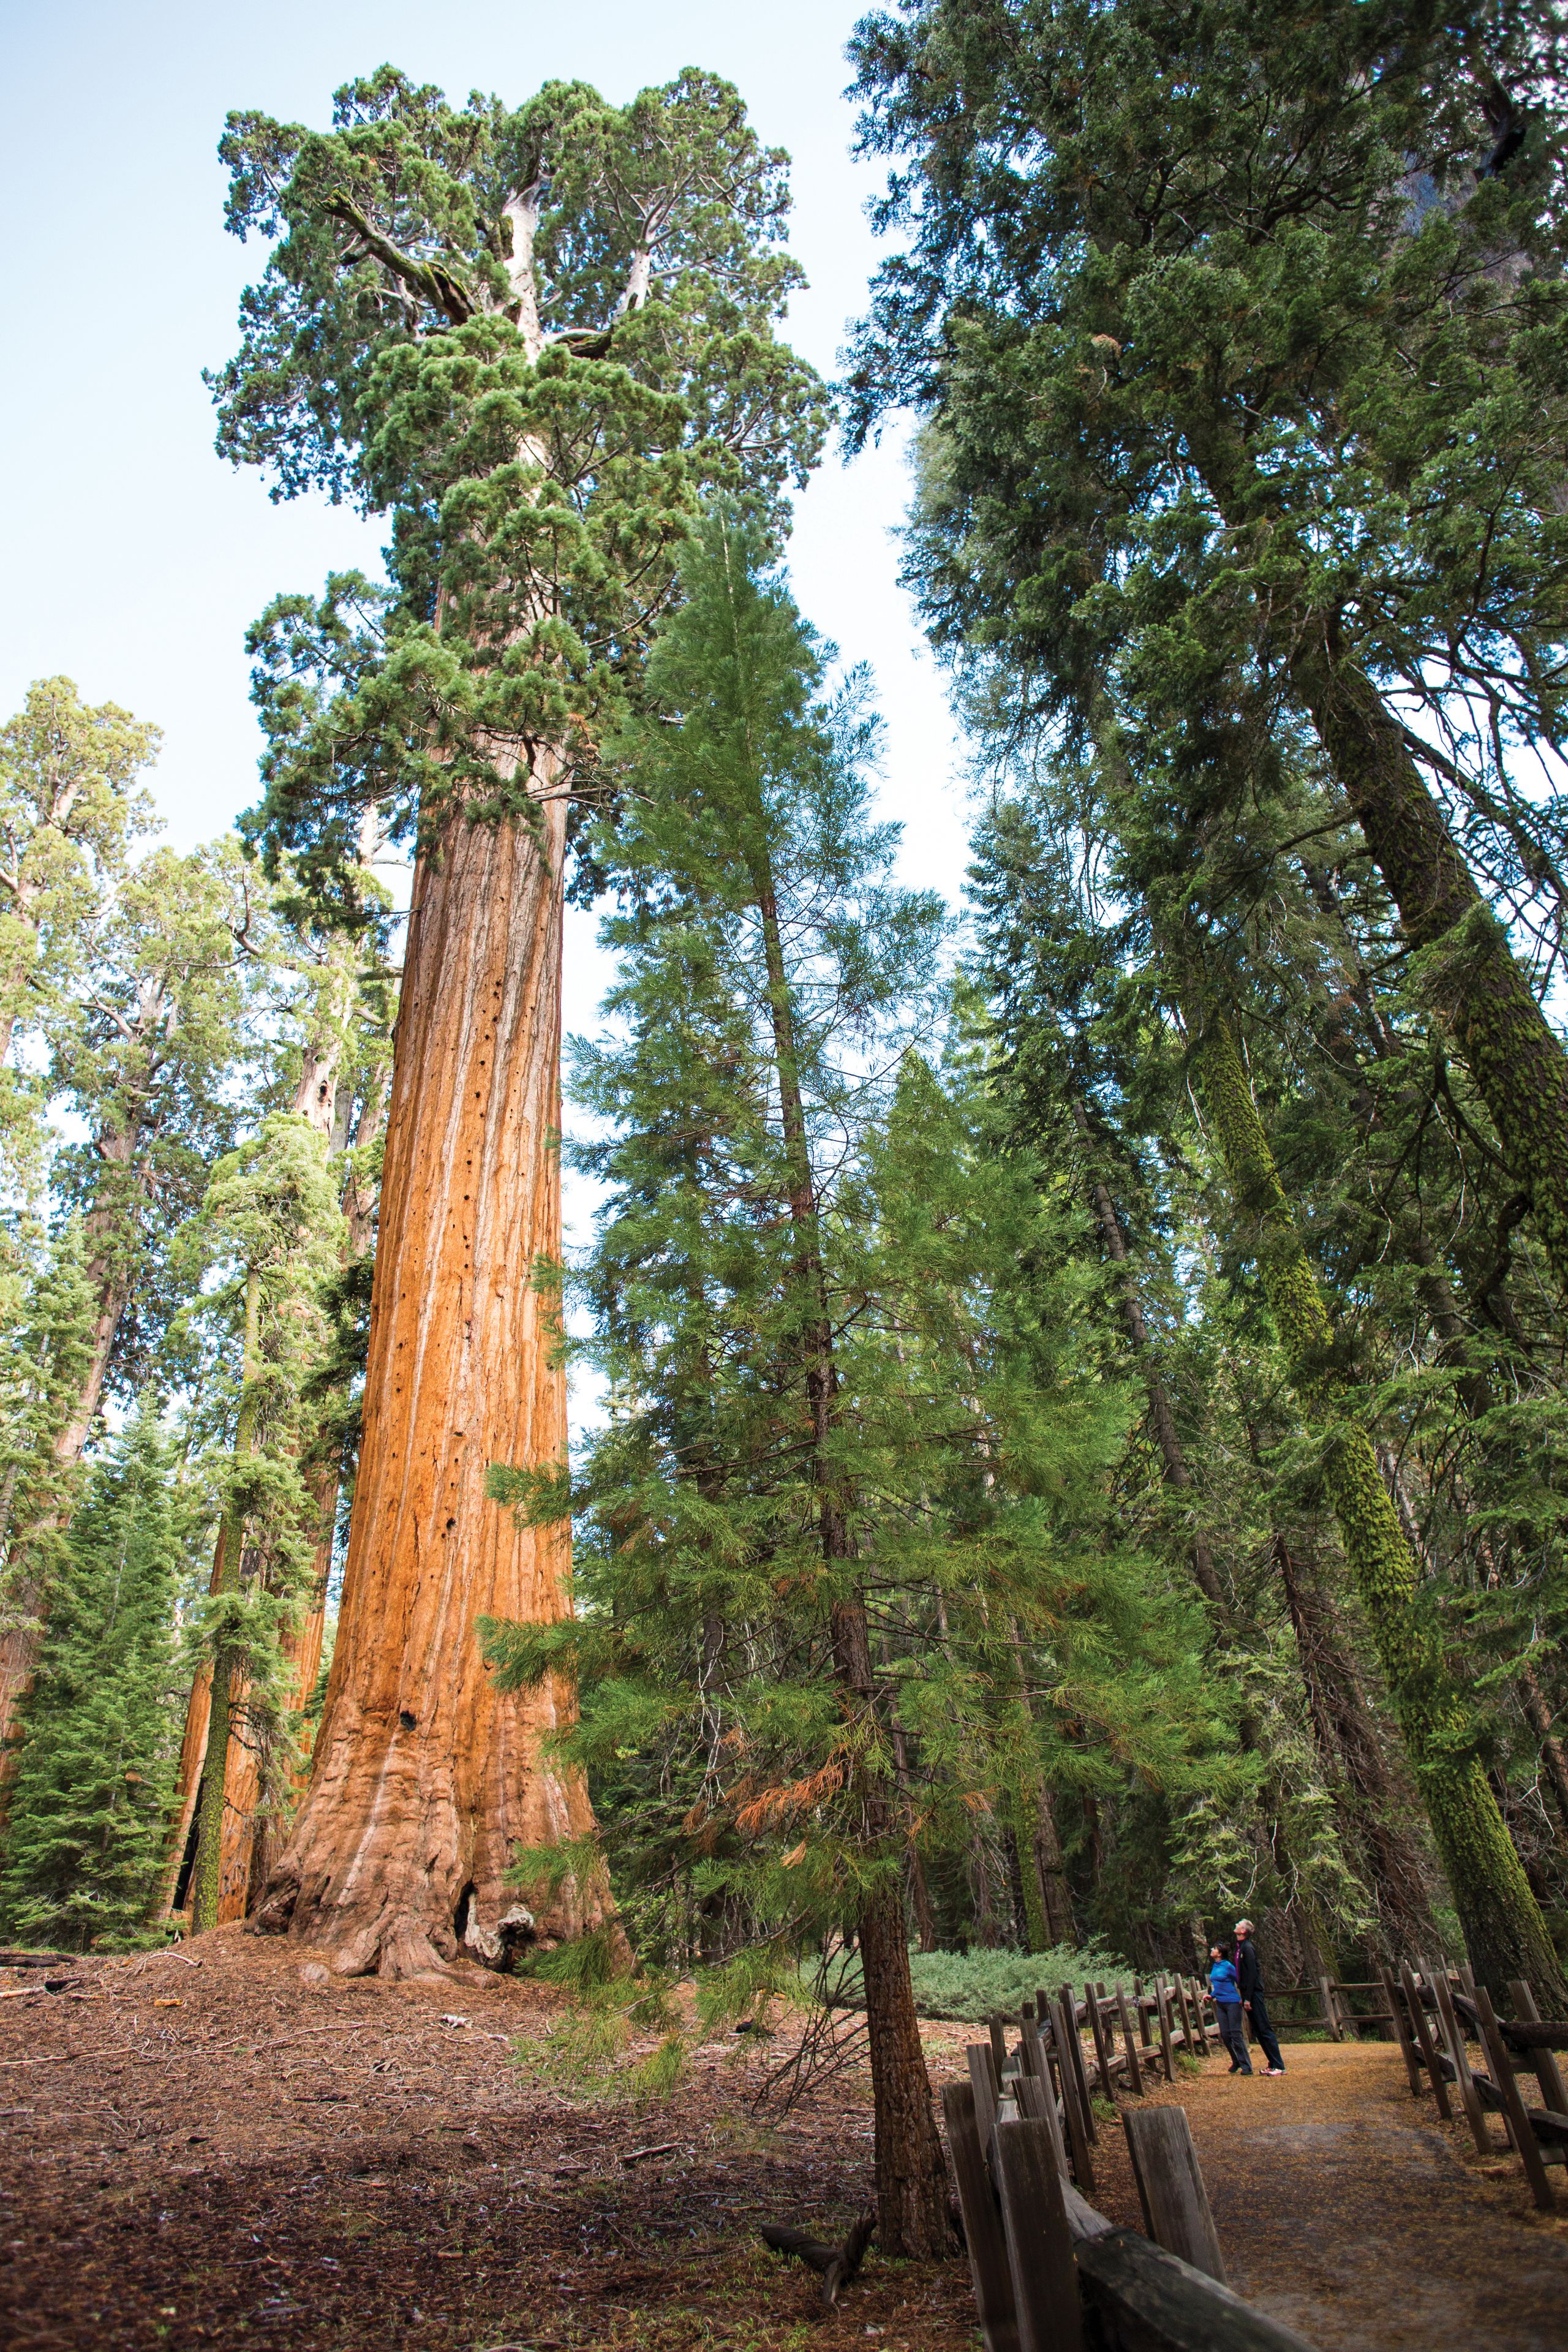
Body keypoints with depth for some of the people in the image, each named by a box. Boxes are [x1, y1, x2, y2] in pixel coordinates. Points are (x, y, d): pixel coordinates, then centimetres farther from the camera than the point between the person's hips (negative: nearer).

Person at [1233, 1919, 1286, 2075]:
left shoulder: (1248, 1948, -15)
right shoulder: (1239, 1947, 13)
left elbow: (1252, 1974, -19)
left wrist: (1248, 1998, -19)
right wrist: (1243, 1997, 17)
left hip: (1254, 1993, -9)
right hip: (1248, 1994, 9)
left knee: (1265, 2030, -6)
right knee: (1258, 2031, 11)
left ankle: (1279, 2066, -1)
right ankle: (1273, 2064, 17)